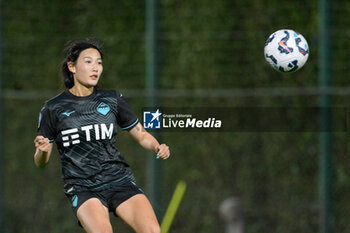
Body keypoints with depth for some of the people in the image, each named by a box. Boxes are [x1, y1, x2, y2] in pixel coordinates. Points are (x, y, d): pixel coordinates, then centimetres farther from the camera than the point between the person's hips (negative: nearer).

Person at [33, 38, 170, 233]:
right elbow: (41, 162, 9)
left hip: (120, 181, 2)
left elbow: (141, 135, 18)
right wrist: (42, 151, -14)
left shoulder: (113, 99, 8)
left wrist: (157, 147, -3)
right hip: (82, 187, -2)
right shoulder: (53, 108, 3)